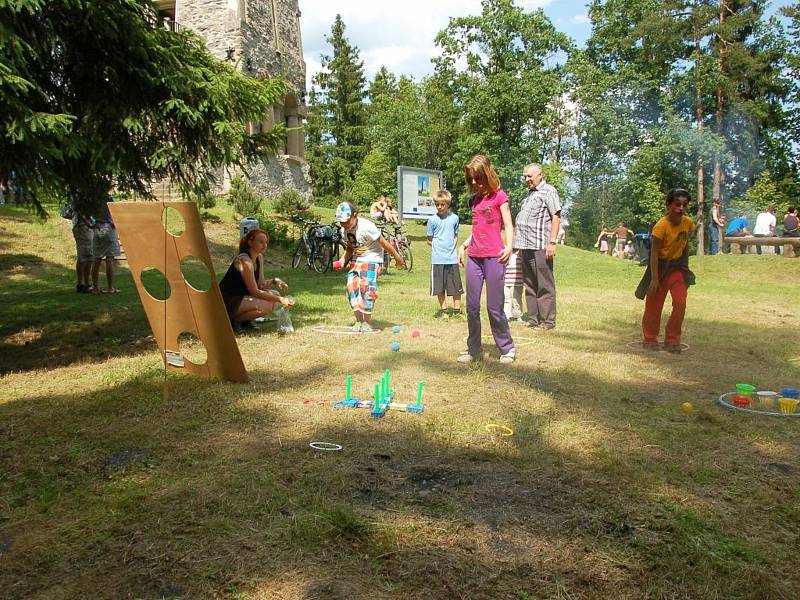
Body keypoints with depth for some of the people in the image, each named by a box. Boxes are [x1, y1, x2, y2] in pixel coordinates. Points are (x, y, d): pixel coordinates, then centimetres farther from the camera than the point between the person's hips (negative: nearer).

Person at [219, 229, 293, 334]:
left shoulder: (259, 258, 5)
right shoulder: (244, 261, -22)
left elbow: (261, 285, 7)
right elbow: (254, 292, -24)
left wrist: (274, 281, -14)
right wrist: (280, 299, -24)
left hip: (241, 297, 10)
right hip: (227, 302, -9)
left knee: (274, 295, 2)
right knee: (265, 305, -27)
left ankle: (245, 321, 9)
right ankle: (232, 321, -9)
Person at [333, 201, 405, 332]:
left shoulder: (366, 227, -22)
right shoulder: (344, 230, 1)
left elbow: (384, 244, -14)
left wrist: (398, 258, -6)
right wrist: (342, 261, -2)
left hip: (372, 259, -7)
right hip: (357, 261, 7)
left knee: (366, 287, -19)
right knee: (352, 286, -7)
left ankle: (366, 322, -8)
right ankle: (358, 321, 4)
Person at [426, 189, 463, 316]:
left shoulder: (454, 218, 5)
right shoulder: (432, 220, -2)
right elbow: (429, 240, 5)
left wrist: (452, 247, 3)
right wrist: (439, 247, -3)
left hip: (452, 258, 2)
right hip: (438, 259, -1)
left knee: (456, 287, 4)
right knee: (440, 287, 5)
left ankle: (457, 311, 16)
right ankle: (443, 310, 19)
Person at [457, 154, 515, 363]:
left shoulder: (499, 196, -1)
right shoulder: (474, 200, 16)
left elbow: (508, 226, -5)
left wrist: (509, 246, -20)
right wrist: (463, 245, 12)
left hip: (493, 257, -6)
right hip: (474, 257, 6)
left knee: (494, 307, -3)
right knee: (471, 306, 5)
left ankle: (507, 348, 13)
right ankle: (474, 350, 15)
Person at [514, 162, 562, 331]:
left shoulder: (548, 191, -3)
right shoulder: (530, 194, 23)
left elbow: (556, 217, -11)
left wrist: (552, 242, -18)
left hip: (540, 247, -9)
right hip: (527, 247, 9)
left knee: (544, 285, -3)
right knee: (529, 285, 12)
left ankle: (547, 321, 2)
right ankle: (533, 319, 19)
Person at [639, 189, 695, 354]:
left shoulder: (688, 223, -6)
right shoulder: (661, 226, -23)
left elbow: (685, 244, 10)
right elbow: (654, 252, -21)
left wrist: (686, 266, 13)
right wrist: (654, 278, -22)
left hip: (677, 266, 4)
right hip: (660, 266, -4)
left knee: (680, 303, -8)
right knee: (654, 305, 5)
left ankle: (672, 341, 6)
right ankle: (650, 340, 23)